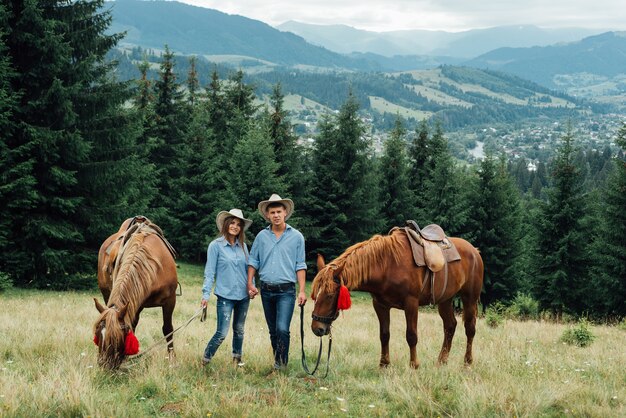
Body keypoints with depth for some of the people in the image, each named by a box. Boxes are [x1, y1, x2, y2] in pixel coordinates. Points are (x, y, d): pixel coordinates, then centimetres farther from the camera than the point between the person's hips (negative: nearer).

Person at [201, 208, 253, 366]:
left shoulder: (242, 246, 6)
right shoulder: (216, 245, -6)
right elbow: (209, 272, -7)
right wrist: (206, 294, -12)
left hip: (243, 295, 5)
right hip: (225, 296, -5)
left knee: (239, 330, 14)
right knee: (222, 333, -9)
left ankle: (237, 358, 30)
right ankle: (205, 361, 5)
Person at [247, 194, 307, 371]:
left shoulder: (296, 236, 0)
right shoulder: (262, 236, 6)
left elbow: (300, 266, 1)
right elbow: (253, 262, 11)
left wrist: (302, 291, -6)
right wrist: (250, 283, 0)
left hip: (286, 291, -3)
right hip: (266, 290, 3)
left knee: (282, 328, -15)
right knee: (273, 330, 12)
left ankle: (282, 362, -4)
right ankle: (277, 361, 24)